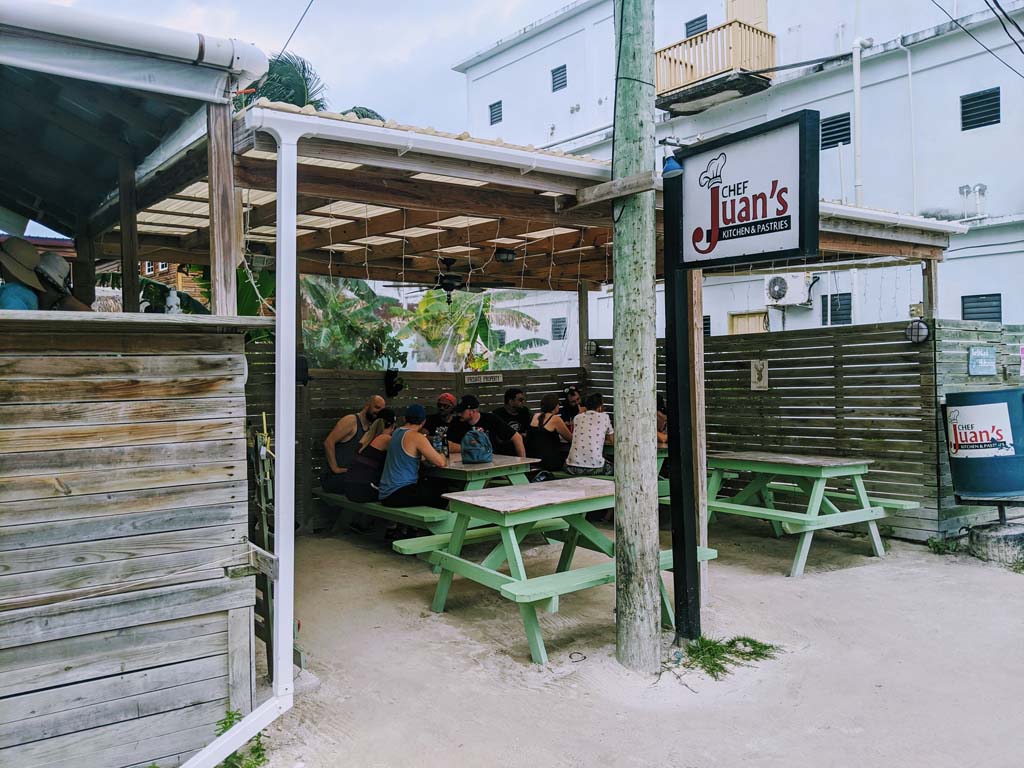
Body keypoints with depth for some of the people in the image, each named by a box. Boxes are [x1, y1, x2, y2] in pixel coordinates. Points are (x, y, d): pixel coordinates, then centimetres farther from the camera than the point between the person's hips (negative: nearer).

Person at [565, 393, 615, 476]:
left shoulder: (577, 417, 13)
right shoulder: (604, 417, 6)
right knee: (611, 467, 27)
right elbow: (613, 441, 17)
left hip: (572, 468, 2)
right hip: (594, 468, -2)